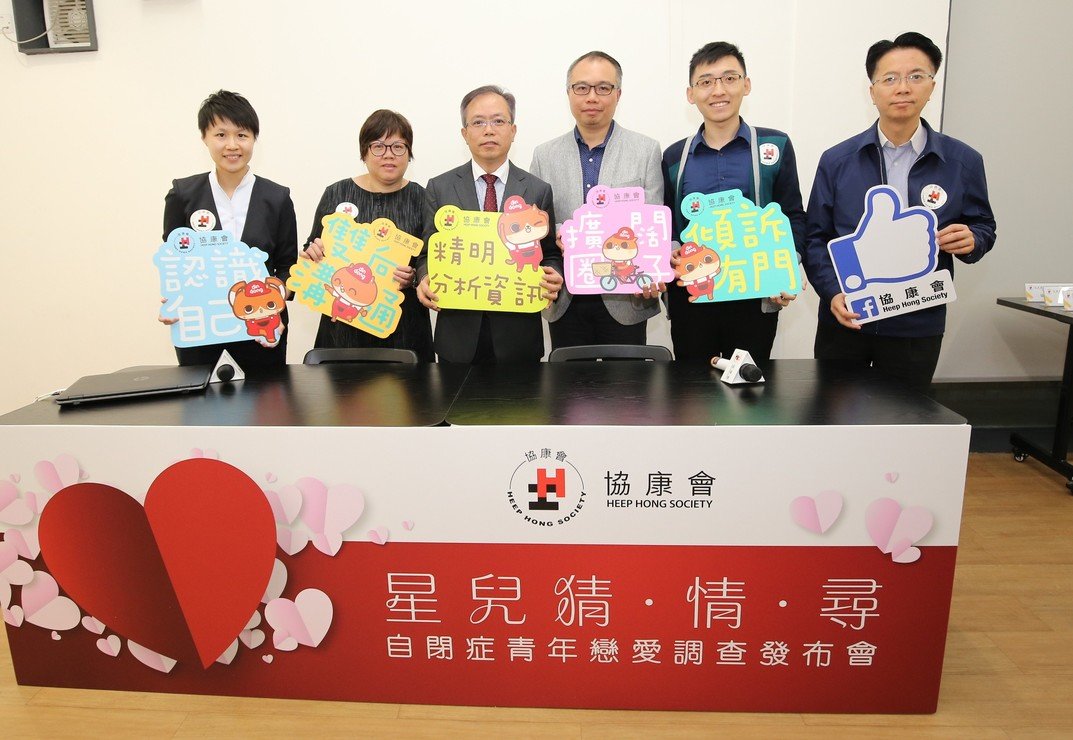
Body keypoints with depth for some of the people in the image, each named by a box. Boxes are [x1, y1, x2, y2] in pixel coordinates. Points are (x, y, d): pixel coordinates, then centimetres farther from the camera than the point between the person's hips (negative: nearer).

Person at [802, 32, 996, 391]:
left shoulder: (964, 161, 2)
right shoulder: (836, 161, -1)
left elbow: (983, 227, 12)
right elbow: (815, 237, 0)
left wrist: (972, 240, -12)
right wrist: (833, 293, -15)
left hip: (918, 326, 1)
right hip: (844, 320, 0)